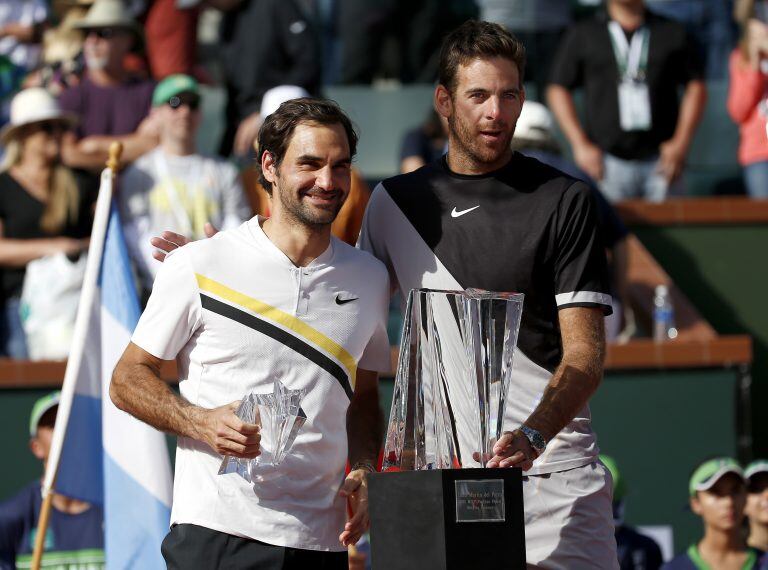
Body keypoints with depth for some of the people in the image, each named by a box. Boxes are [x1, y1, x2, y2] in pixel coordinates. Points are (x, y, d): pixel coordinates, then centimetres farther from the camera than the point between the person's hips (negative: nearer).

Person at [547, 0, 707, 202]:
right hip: (608, 160, -1)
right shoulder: (582, 35, 9)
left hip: (660, 159, 1)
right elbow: (558, 89, 8)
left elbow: (696, 86, 10)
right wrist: (580, 145, -1)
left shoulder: (672, 32, 10)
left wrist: (681, 142, 0)